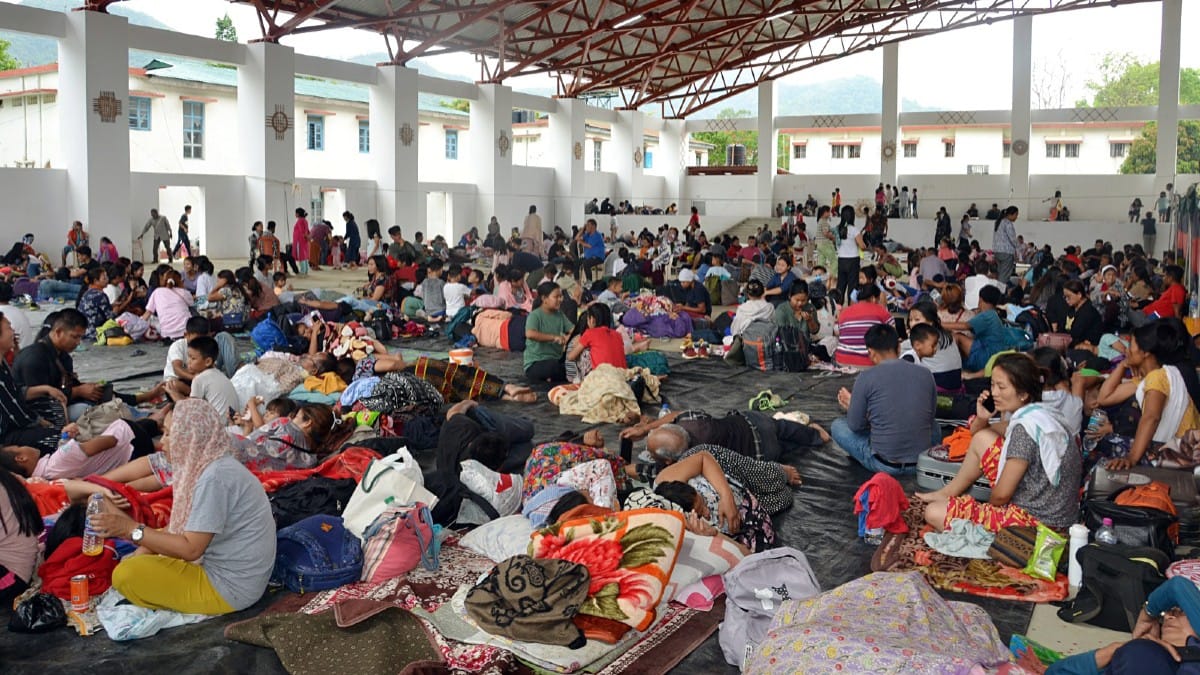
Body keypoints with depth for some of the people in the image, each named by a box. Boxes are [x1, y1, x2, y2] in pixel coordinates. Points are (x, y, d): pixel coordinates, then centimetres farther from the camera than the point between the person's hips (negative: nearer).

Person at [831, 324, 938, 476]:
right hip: (923, 462, 4)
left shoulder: (866, 378, -11)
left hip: (884, 464, -4)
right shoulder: (925, 374, 0)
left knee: (837, 426, 18)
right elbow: (930, 417, 14)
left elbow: (855, 425, -3)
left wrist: (850, 405, 20)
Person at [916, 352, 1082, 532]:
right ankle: (947, 494, 25)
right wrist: (981, 418, -3)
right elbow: (976, 432, 20)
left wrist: (986, 507, 3)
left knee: (934, 513, -10)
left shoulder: (1025, 428, -23)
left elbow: (1002, 495, -20)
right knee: (981, 438, 14)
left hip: (1036, 521, -10)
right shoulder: (1039, 413, 6)